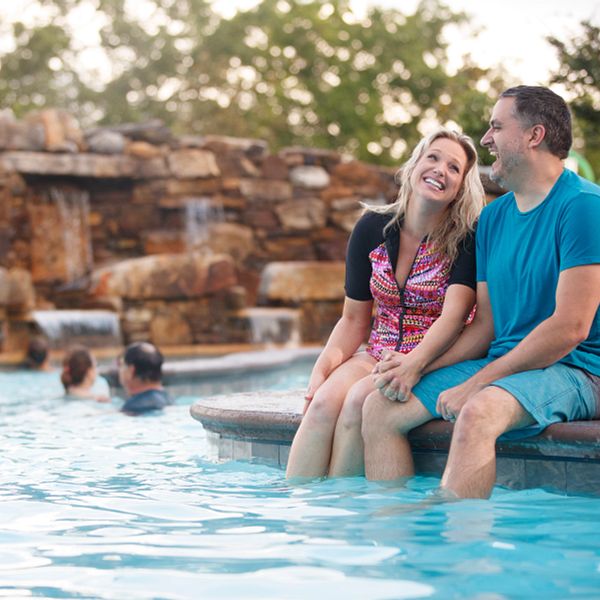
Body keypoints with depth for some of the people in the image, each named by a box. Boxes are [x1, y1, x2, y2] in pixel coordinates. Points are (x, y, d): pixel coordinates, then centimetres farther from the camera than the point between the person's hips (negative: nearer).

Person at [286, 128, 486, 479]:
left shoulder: (467, 238, -8)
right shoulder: (372, 228, 5)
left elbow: (453, 317, -22)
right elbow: (355, 319, 8)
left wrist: (413, 364, -40)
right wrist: (323, 367, -10)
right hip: (379, 356, 4)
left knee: (359, 399, -31)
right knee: (324, 400, -27)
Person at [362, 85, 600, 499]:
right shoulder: (493, 216, 14)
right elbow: (487, 325, 14)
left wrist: (476, 383, -18)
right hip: (503, 363, 8)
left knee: (477, 413, -37)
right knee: (381, 408, -4)